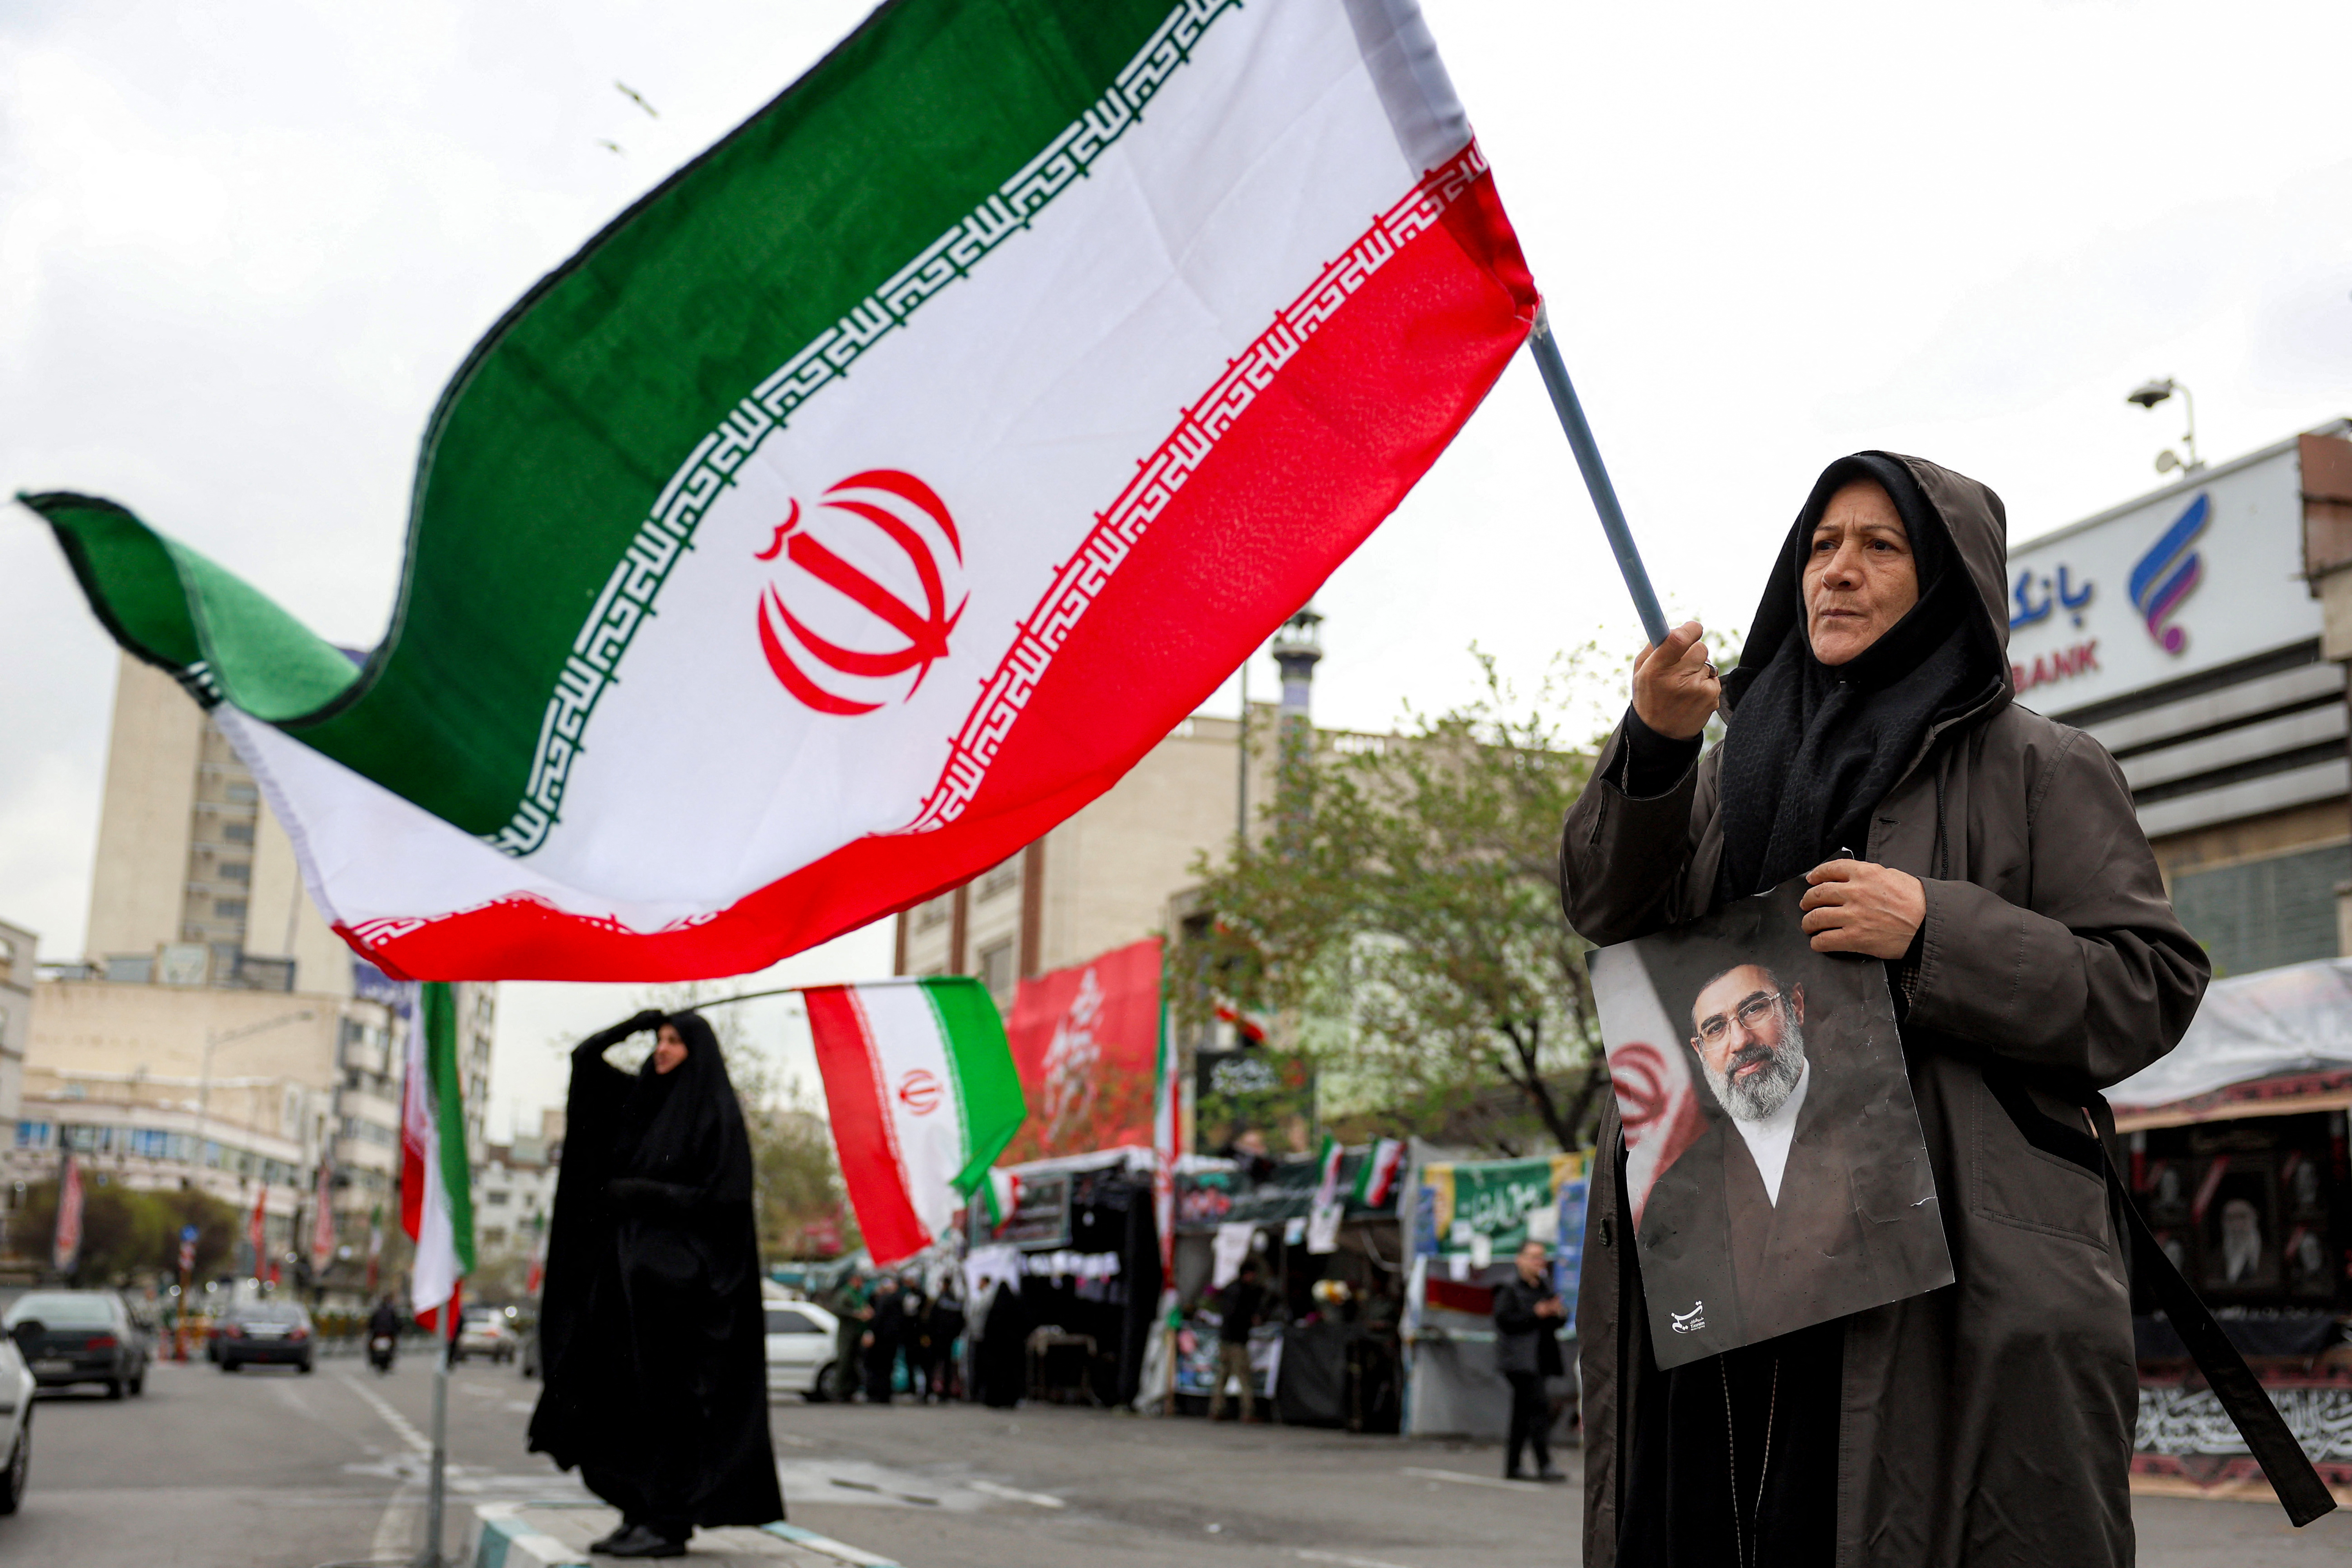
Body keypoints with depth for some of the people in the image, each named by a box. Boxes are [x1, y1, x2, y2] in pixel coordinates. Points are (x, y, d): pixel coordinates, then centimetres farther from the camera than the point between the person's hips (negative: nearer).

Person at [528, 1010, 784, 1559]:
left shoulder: (715, 1112, -5)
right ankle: (640, 1515, 11)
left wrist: (644, 1194, -15)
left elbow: (722, 1195, -13)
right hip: (633, 1273, 7)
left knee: (668, 1397, -7)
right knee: (625, 1398, 6)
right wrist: (636, 1024, 5)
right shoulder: (643, 1098, 15)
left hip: (681, 1279, -7)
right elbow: (585, 1058, 18)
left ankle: (670, 1521, -3)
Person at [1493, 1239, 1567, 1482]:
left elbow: (1559, 1322, 21)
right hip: (1520, 1359, -8)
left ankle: (1512, 1467, 16)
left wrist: (1558, 1314, -3)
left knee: (1524, 1412, 11)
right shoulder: (1509, 1289, -4)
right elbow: (1504, 1320, -14)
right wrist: (1535, 1314, -19)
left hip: (1539, 1360, 8)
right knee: (1539, 1404, -17)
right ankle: (1544, 1466, -20)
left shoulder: (1546, 1286, 17)